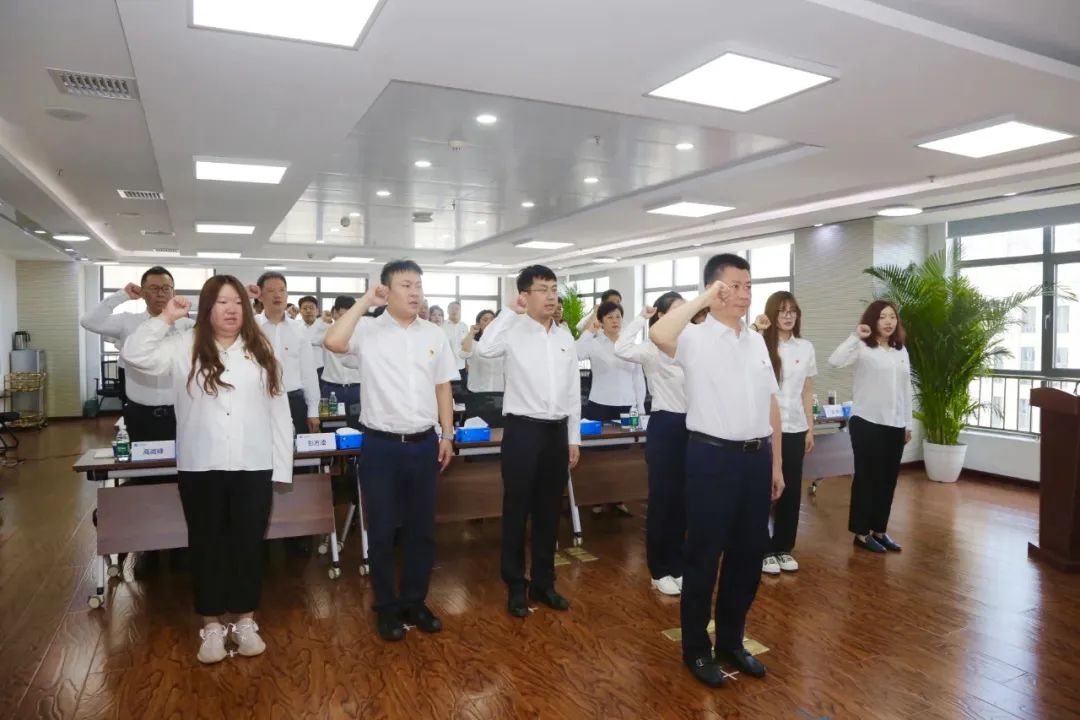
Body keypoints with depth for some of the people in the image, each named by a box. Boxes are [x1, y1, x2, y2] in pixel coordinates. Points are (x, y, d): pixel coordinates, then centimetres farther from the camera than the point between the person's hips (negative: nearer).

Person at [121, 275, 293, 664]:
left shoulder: (260, 349, 4)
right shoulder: (184, 346, 3)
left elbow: (278, 410, 3)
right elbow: (134, 355, -8)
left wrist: (282, 466, 0)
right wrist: (165, 318, -7)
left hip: (254, 467, 1)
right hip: (200, 468, 0)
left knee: (248, 546, 10)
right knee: (207, 546, 11)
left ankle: (245, 621, 25)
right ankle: (211, 626, 25)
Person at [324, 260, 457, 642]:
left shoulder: (434, 335, 5)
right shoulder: (368, 329, -5)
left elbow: (443, 388, 10)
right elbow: (333, 342, -26)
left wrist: (447, 435, 8)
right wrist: (365, 301, -18)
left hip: (424, 444, 4)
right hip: (381, 445, -3)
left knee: (422, 529, 13)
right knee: (382, 530, 8)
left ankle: (414, 601, 30)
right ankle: (386, 607, 26)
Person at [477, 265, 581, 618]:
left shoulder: (565, 336, 9)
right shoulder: (514, 330, -8)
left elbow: (573, 389, 12)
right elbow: (485, 348, -31)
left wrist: (573, 437, 11)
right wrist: (511, 310, -20)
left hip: (557, 431, 5)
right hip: (523, 429, -5)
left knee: (549, 511, 15)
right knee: (517, 511, 6)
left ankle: (543, 582, 30)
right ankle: (516, 587, 21)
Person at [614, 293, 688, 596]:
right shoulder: (652, 349, -10)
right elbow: (622, 349, -29)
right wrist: (641, 319, -19)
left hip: (690, 427, 6)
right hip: (664, 427, -6)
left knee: (682, 501, 13)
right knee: (661, 501, 3)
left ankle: (676, 566, 26)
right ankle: (659, 571, 16)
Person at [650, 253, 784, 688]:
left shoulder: (757, 341, 11)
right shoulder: (695, 338, -9)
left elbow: (771, 406, 15)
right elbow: (659, 335, -33)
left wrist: (775, 463, 14)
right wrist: (703, 298, -22)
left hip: (756, 458, 7)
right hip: (713, 457, -6)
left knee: (749, 554, 16)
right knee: (703, 556, 6)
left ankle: (731, 641, 36)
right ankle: (697, 649, 25)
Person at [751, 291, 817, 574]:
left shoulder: (806, 347, 8)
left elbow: (807, 392, 12)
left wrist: (810, 428, 11)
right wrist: (754, 330, -26)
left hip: (795, 428, 4)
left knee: (791, 489, 10)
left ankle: (784, 548, 25)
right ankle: (765, 550, 17)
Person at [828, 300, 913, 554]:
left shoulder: (902, 351, 11)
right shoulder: (863, 348, -8)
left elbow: (905, 389, 15)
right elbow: (834, 361, -27)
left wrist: (908, 423, 15)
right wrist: (855, 336, -27)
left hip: (895, 425, 6)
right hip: (867, 423, -6)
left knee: (888, 479, 12)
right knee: (867, 477, 2)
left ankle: (879, 530, 24)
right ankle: (861, 533, 13)